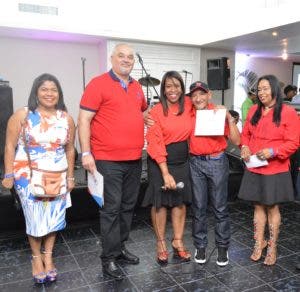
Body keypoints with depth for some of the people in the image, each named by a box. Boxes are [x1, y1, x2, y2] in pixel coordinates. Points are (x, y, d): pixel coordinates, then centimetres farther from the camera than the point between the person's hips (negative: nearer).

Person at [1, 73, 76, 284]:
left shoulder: (66, 119, 1)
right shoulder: (22, 115, -6)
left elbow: (70, 149, 7)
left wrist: (70, 177, 7)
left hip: (57, 177, 3)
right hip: (28, 176, -2)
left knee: (54, 217, 7)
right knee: (35, 218, 5)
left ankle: (48, 257, 26)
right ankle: (36, 257, 27)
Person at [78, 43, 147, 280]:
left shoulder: (136, 87, 13)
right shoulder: (98, 84, -6)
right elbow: (84, 120, -10)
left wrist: (143, 137, 18)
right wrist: (86, 153, -16)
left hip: (135, 159, 7)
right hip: (108, 160, -6)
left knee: (128, 207, 14)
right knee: (112, 209, -1)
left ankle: (121, 247, 30)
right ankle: (109, 258, 13)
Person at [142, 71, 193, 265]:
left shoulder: (188, 105, 1)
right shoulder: (157, 112, -11)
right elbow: (155, 144, -13)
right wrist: (165, 172, -18)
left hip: (183, 161, 4)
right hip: (161, 162, -4)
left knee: (181, 201, 9)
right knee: (160, 202, 5)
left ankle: (178, 242, 25)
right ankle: (161, 244, 21)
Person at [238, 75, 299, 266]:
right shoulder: (254, 111, 7)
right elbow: (245, 134, 14)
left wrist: (272, 151, -24)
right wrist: (244, 146, -7)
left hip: (275, 170, -4)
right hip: (254, 169, 4)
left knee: (272, 208, 7)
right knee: (259, 206, 13)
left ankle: (272, 247, 23)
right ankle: (259, 243, 28)